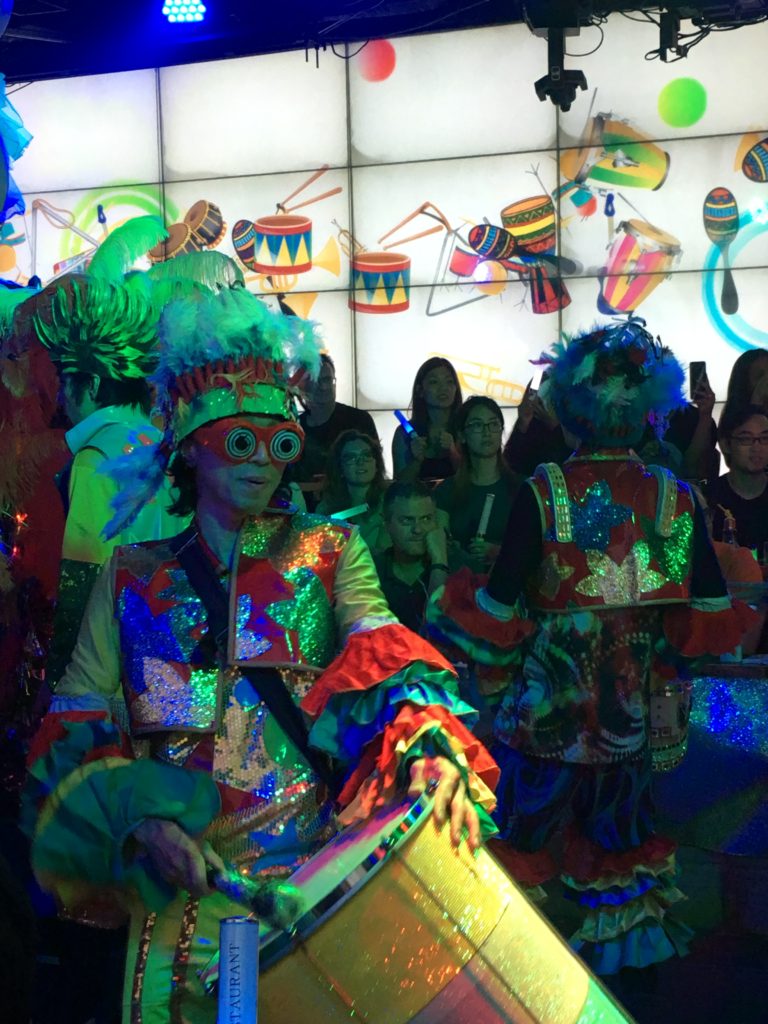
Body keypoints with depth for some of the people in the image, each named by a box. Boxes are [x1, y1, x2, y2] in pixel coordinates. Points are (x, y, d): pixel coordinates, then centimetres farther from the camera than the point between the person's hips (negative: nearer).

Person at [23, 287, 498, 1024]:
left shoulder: (329, 552, 11)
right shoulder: (134, 576, 12)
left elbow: (381, 650, -6)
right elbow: (80, 718, 5)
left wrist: (426, 744, -27)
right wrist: (141, 817, -13)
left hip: (321, 846, 0)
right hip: (183, 874, 1)